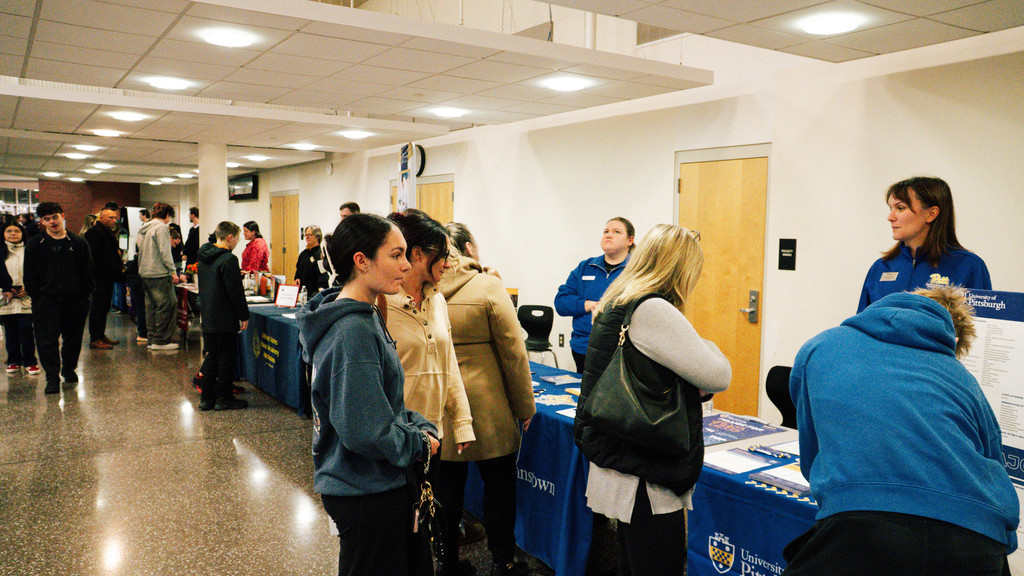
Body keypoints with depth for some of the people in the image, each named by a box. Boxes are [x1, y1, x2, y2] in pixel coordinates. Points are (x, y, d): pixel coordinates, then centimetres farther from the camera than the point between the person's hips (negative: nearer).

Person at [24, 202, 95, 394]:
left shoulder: (78, 243, 4)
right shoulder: (34, 245, 3)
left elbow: (87, 271, 7)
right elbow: (30, 276, 5)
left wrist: (86, 295, 1)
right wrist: (35, 295, -3)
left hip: (75, 299, 1)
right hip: (46, 300, -1)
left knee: (73, 338, 12)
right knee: (47, 340, -5)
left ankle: (69, 370, 31)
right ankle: (52, 378, 0)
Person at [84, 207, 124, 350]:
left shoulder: (109, 233, 19)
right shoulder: (94, 232, -11)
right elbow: (94, 256, -19)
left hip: (108, 277, 10)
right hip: (100, 277, -10)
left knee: (104, 307, 14)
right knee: (98, 307, -6)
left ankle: (101, 335, 23)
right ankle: (95, 339, -2)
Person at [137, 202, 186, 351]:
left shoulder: (143, 229, 17)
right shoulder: (161, 227, -10)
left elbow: (138, 248, 20)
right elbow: (165, 252, -16)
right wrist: (173, 271, -13)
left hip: (145, 273, 9)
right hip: (159, 274, -9)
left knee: (151, 307, 13)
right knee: (166, 306, -4)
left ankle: (152, 339, 17)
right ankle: (160, 341, -3)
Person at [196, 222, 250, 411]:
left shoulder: (204, 258, 9)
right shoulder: (229, 259, -17)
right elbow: (235, 291, -18)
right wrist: (244, 316, -10)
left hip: (207, 317, 8)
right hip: (225, 320, -8)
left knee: (212, 356, 15)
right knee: (226, 358, 2)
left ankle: (207, 398, 19)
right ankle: (223, 399, 9)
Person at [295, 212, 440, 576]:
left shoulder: (367, 317, 6)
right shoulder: (353, 331, -25)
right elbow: (366, 433, -27)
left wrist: (421, 427, 0)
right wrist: (421, 443, -13)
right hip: (366, 490, -9)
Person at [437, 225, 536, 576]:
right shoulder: (489, 287, -11)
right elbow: (513, 353, -9)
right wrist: (525, 407, 1)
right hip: (487, 406, -3)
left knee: (447, 482, 15)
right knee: (498, 482, 12)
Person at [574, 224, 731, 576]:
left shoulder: (615, 305, 11)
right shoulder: (653, 310, -20)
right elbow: (719, 377, -16)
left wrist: (690, 387, 3)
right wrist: (702, 345, 4)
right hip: (647, 482, -10)